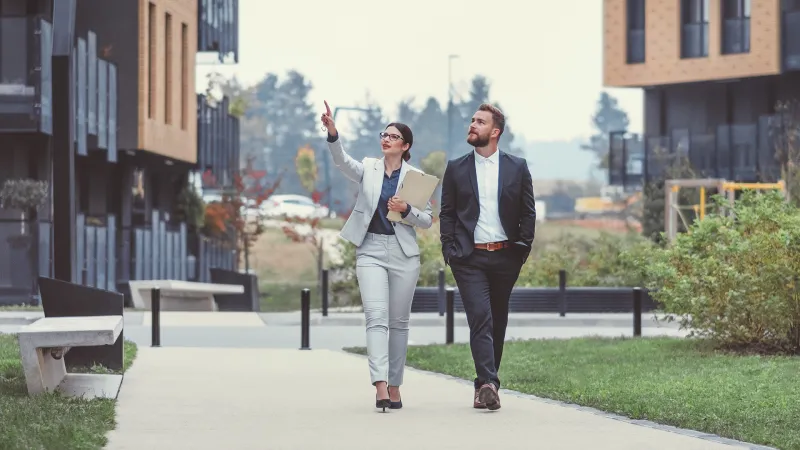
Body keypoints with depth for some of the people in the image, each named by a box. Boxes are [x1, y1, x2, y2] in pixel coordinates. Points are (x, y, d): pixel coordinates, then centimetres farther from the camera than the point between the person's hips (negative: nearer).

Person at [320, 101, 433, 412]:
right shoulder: (368, 169, 6)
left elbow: (428, 220, 6)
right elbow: (342, 161, -15)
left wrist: (406, 210, -14)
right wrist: (332, 133, -32)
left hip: (403, 252, 1)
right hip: (370, 250, -1)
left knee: (398, 321, 6)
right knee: (376, 316, -14)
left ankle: (394, 386, 16)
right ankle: (380, 386, -25)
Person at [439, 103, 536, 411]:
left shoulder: (517, 168, 6)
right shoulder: (456, 169, 7)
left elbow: (528, 212, 9)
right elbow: (447, 213, 8)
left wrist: (523, 248, 1)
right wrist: (450, 251, -2)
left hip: (505, 257, 2)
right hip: (469, 258, -2)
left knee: (497, 322, 8)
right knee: (480, 318, -15)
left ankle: (486, 384, 19)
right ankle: (488, 385, -22)